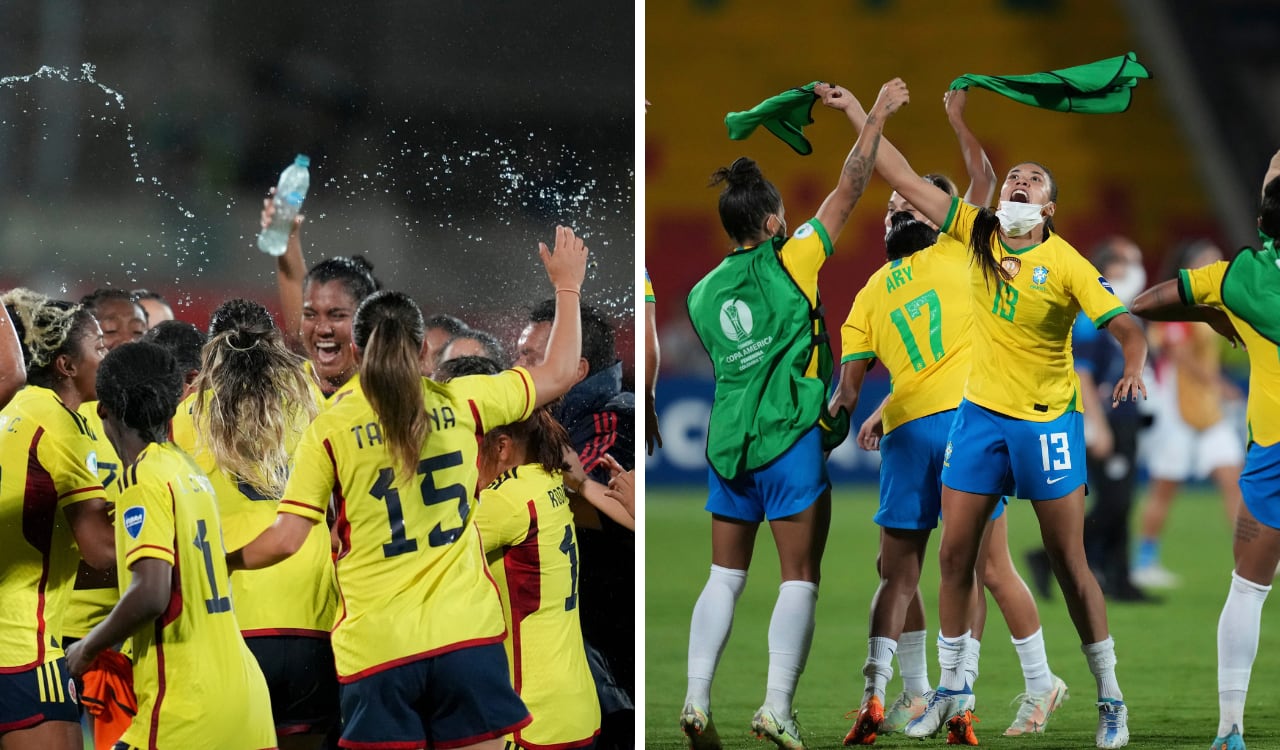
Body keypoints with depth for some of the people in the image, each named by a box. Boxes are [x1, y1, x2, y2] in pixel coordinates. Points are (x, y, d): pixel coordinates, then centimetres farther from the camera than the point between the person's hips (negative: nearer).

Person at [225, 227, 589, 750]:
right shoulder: (460, 404, 4)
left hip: (376, 647, -1)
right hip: (465, 634, 1)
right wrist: (568, 286, 30)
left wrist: (222, 563, 15)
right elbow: (559, 374, 16)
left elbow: (285, 540, -4)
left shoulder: (329, 431, -2)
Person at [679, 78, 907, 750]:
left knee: (724, 576, 11)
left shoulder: (703, 293, 8)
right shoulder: (791, 263, -5)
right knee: (799, 576, 0)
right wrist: (874, 118, 9)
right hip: (789, 438, -5)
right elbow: (849, 190, -1)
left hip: (727, 438, 5)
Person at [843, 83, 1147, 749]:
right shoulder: (977, 232, 0)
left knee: (1069, 565, -1)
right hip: (979, 413, 4)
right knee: (955, 554, 5)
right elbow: (902, 177, 3)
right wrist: (854, 111, 2)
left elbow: (1126, 326, -15)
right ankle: (952, 688, 19)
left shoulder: (1066, 264, -11)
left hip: (1046, 420, -4)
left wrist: (1134, 370, -35)